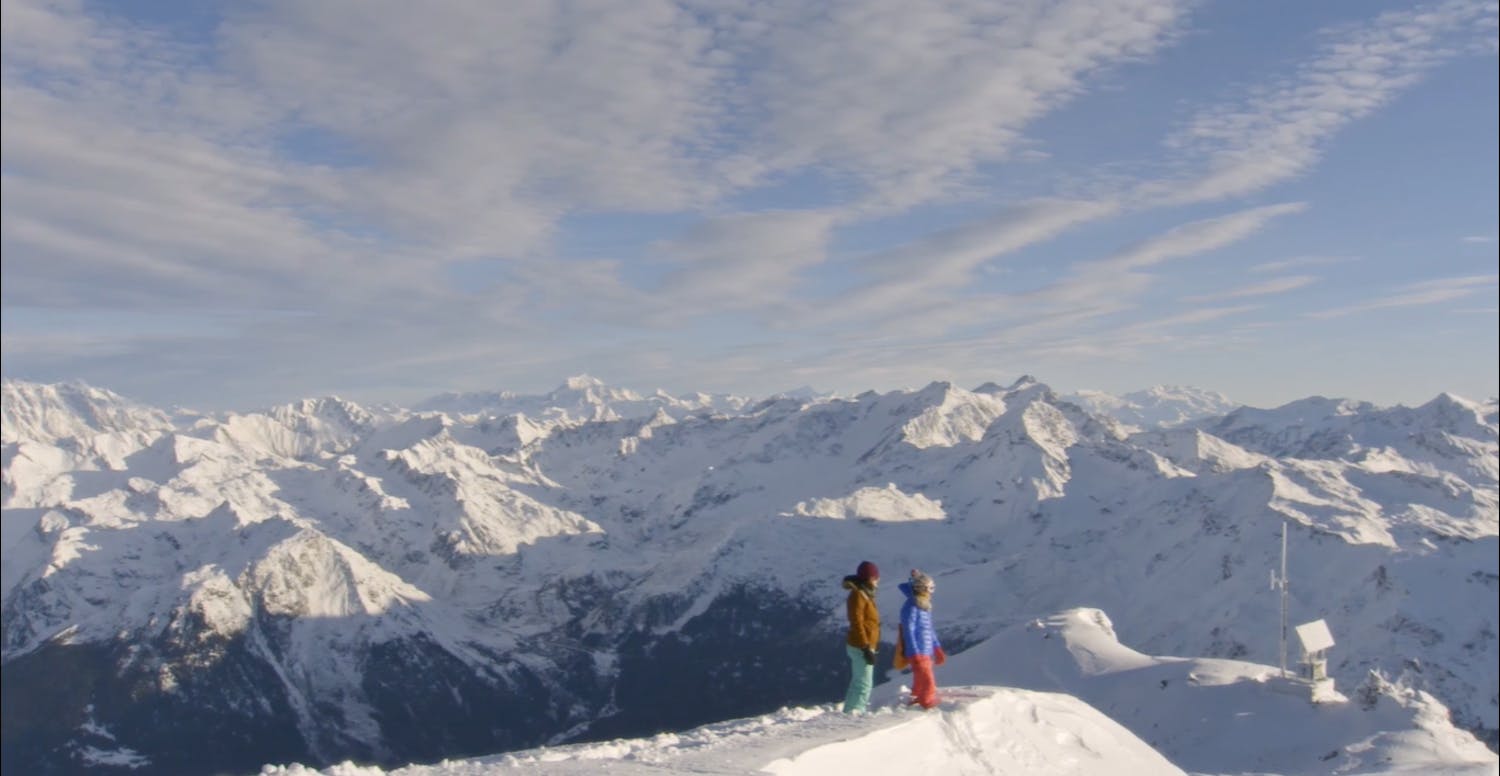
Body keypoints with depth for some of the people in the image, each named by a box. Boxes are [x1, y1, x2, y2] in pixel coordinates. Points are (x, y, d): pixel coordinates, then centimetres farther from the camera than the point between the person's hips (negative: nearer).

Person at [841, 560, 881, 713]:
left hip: (866, 645, 10)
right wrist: (866, 648, -23)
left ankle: (849, 713, 24)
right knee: (864, 684, -8)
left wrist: (873, 644, 21)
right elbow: (857, 624, -21)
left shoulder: (865, 593, 13)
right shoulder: (857, 595, -17)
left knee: (858, 683, 16)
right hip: (861, 647, -10)